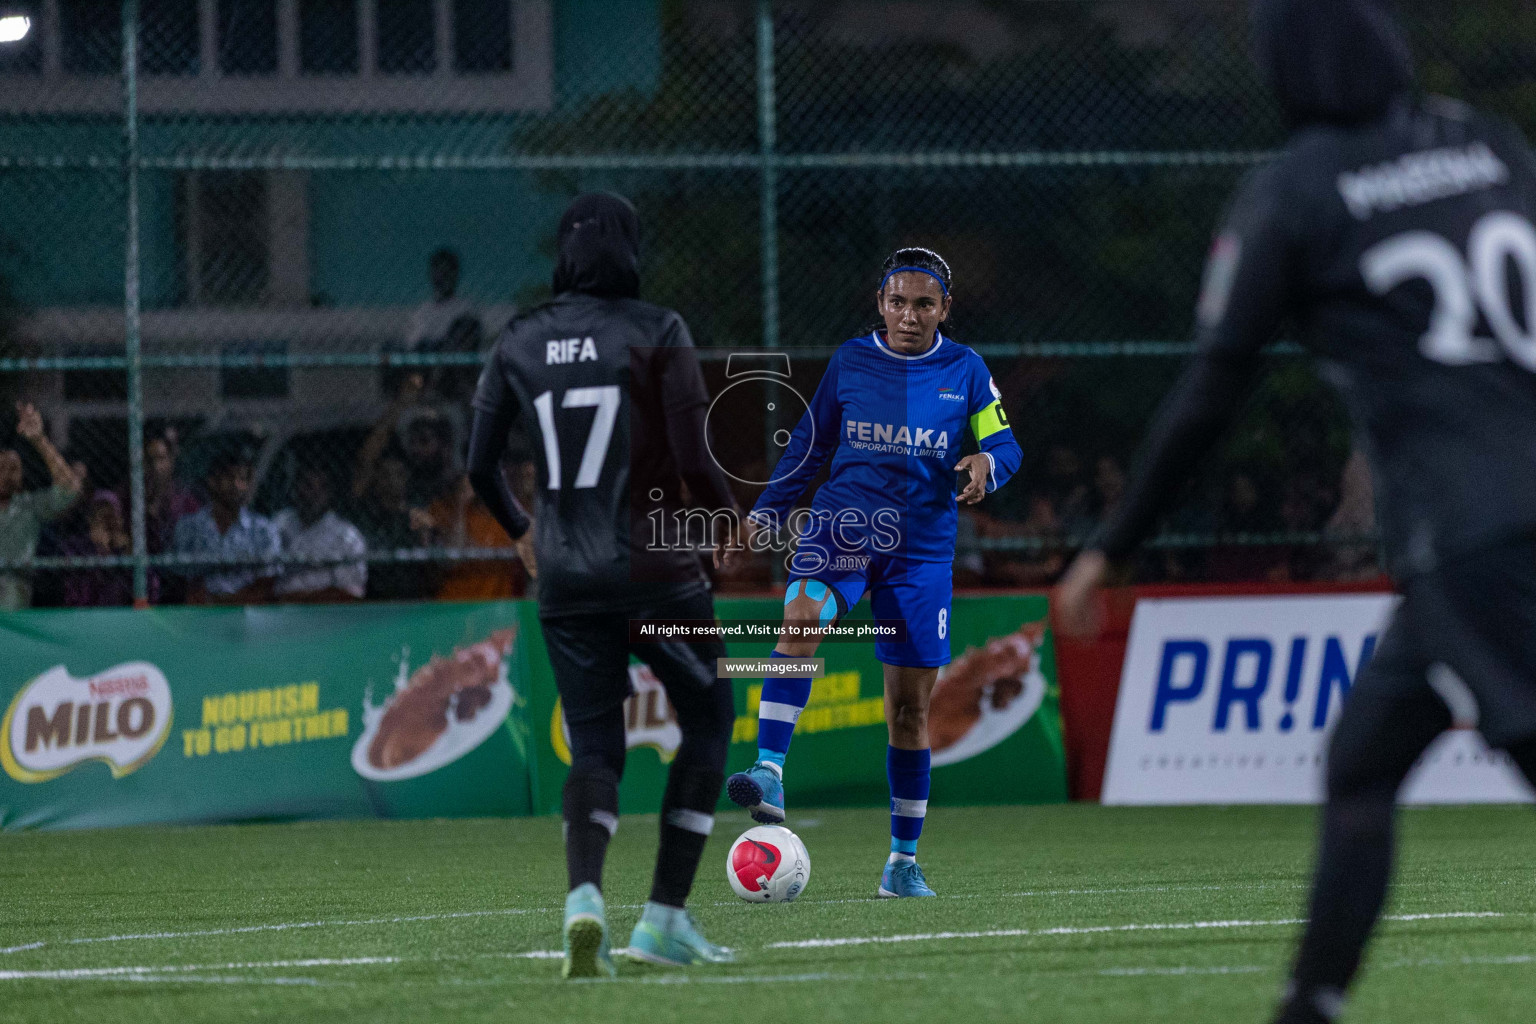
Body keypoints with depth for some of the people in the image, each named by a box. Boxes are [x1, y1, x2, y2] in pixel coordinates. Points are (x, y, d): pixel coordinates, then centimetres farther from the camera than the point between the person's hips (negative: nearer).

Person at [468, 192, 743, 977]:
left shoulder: (519, 343, 5)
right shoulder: (657, 332, -6)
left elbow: (480, 466, 7)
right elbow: (692, 459, -12)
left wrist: (520, 529, 26)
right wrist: (728, 523, 7)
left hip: (565, 576, 4)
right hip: (656, 568, -4)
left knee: (594, 746, 8)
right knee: (708, 722, 14)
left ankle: (584, 895, -21)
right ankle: (664, 918, 7)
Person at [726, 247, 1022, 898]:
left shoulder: (964, 370, 5)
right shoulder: (850, 362, 6)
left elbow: (1004, 446, 7)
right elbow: (809, 444, 14)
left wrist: (987, 464, -17)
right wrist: (767, 513, 9)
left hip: (921, 547, 1)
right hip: (842, 527, -1)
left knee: (909, 708, 3)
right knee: (801, 618, -34)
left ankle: (903, 861, 16)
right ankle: (769, 775, -41)